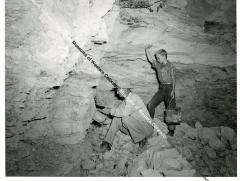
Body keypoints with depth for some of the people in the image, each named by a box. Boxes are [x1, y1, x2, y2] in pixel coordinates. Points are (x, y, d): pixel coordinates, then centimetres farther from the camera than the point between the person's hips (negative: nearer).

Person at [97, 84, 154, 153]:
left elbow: (125, 112, -31)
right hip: (137, 126, 8)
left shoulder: (134, 97, -20)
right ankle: (107, 144, -10)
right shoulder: (126, 100, 8)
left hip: (147, 127, -8)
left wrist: (110, 111, -21)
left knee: (125, 118, -29)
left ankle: (142, 139, -10)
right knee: (116, 119, -7)